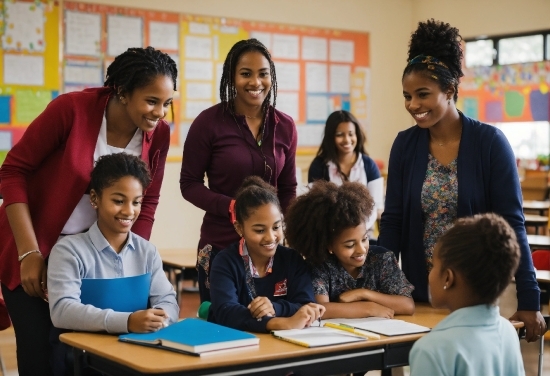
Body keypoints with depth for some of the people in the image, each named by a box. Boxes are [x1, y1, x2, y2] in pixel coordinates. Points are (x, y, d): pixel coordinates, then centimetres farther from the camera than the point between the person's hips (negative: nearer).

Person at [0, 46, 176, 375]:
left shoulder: (159, 134, -9)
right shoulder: (72, 109, -22)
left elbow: (147, 204, 2)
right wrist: (29, 252, -18)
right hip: (34, 247, -3)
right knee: (41, 349, -2)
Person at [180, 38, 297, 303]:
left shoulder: (284, 126, 4)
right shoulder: (209, 122, -7)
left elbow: (287, 188, 12)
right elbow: (189, 184, -5)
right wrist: (232, 207, -18)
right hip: (220, 246, -3)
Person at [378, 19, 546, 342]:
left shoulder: (490, 142, -11)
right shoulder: (405, 144, -1)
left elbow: (511, 223, -12)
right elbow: (393, 220, 1)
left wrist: (529, 300, -14)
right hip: (420, 290, 3)